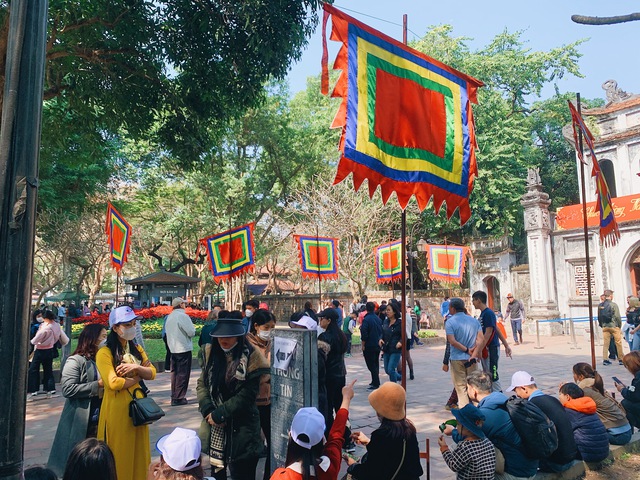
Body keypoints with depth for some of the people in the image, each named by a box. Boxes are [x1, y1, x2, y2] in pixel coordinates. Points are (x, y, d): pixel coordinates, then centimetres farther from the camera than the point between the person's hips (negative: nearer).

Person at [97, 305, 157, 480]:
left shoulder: (137, 349, 10)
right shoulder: (105, 353, -11)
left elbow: (152, 373, 3)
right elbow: (113, 383, -20)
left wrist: (136, 368, -15)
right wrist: (138, 377, -8)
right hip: (117, 409, -6)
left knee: (138, 451, 13)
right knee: (119, 454, 5)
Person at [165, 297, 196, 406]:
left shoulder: (169, 317, 9)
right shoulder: (183, 316, -16)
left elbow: (168, 332, 15)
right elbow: (191, 332, -17)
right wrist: (193, 330, 3)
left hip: (173, 349, 8)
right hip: (184, 349, -8)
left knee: (174, 372, 15)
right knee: (183, 374, -1)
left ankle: (174, 396, 21)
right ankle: (179, 398, 1)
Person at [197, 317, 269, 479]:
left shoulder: (251, 357, -13)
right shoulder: (211, 353, 5)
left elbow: (247, 395, -16)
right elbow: (202, 383, 5)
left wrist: (219, 414, -14)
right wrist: (208, 411, -10)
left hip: (241, 429, -5)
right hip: (215, 428, 5)